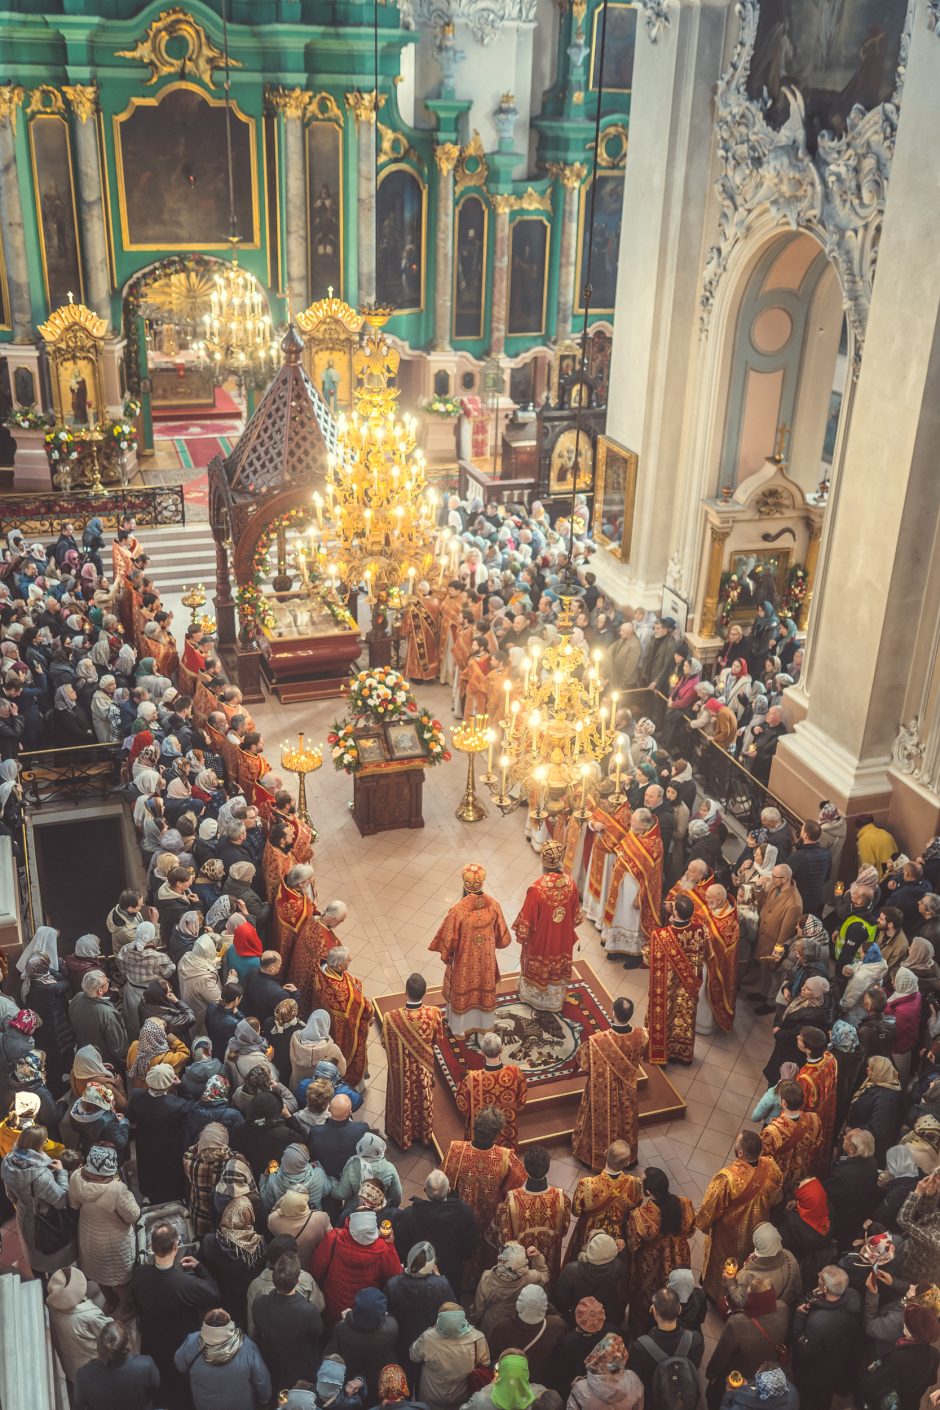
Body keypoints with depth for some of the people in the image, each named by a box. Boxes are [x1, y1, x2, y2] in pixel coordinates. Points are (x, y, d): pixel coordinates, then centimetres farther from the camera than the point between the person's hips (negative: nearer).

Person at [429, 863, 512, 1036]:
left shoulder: (457, 910, -31)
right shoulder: (493, 905, -20)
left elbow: (449, 941, -18)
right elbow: (502, 937, -6)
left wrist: (446, 956, 2)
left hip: (464, 962, -3)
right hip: (486, 960, 3)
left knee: (462, 992, 22)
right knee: (484, 989, 27)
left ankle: (460, 1028, 42)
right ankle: (484, 1024, 48)